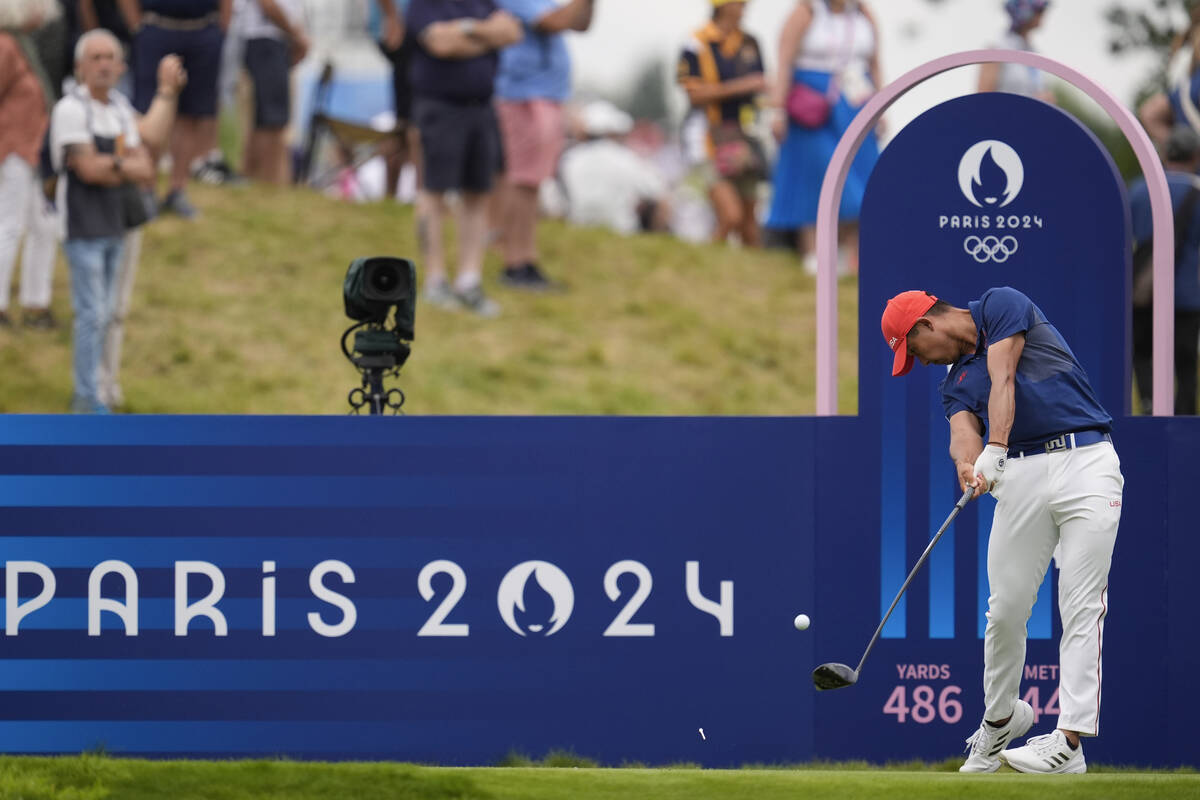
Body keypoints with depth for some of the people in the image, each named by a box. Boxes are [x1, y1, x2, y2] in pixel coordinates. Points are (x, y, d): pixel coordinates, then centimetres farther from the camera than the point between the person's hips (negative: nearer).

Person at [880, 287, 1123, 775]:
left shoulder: (1001, 305, 6)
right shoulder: (956, 382, 20)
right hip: (1022, 475, 6)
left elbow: (1003, 381, -9)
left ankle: (1069, 741, -17)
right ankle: (1000, 719, 23)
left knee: (1082, 607, -10)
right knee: (1005, 609, 1)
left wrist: (995, 451, -22)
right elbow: (963, 433, -2)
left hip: (1086, 459, -6)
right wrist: (968, 465, -26)